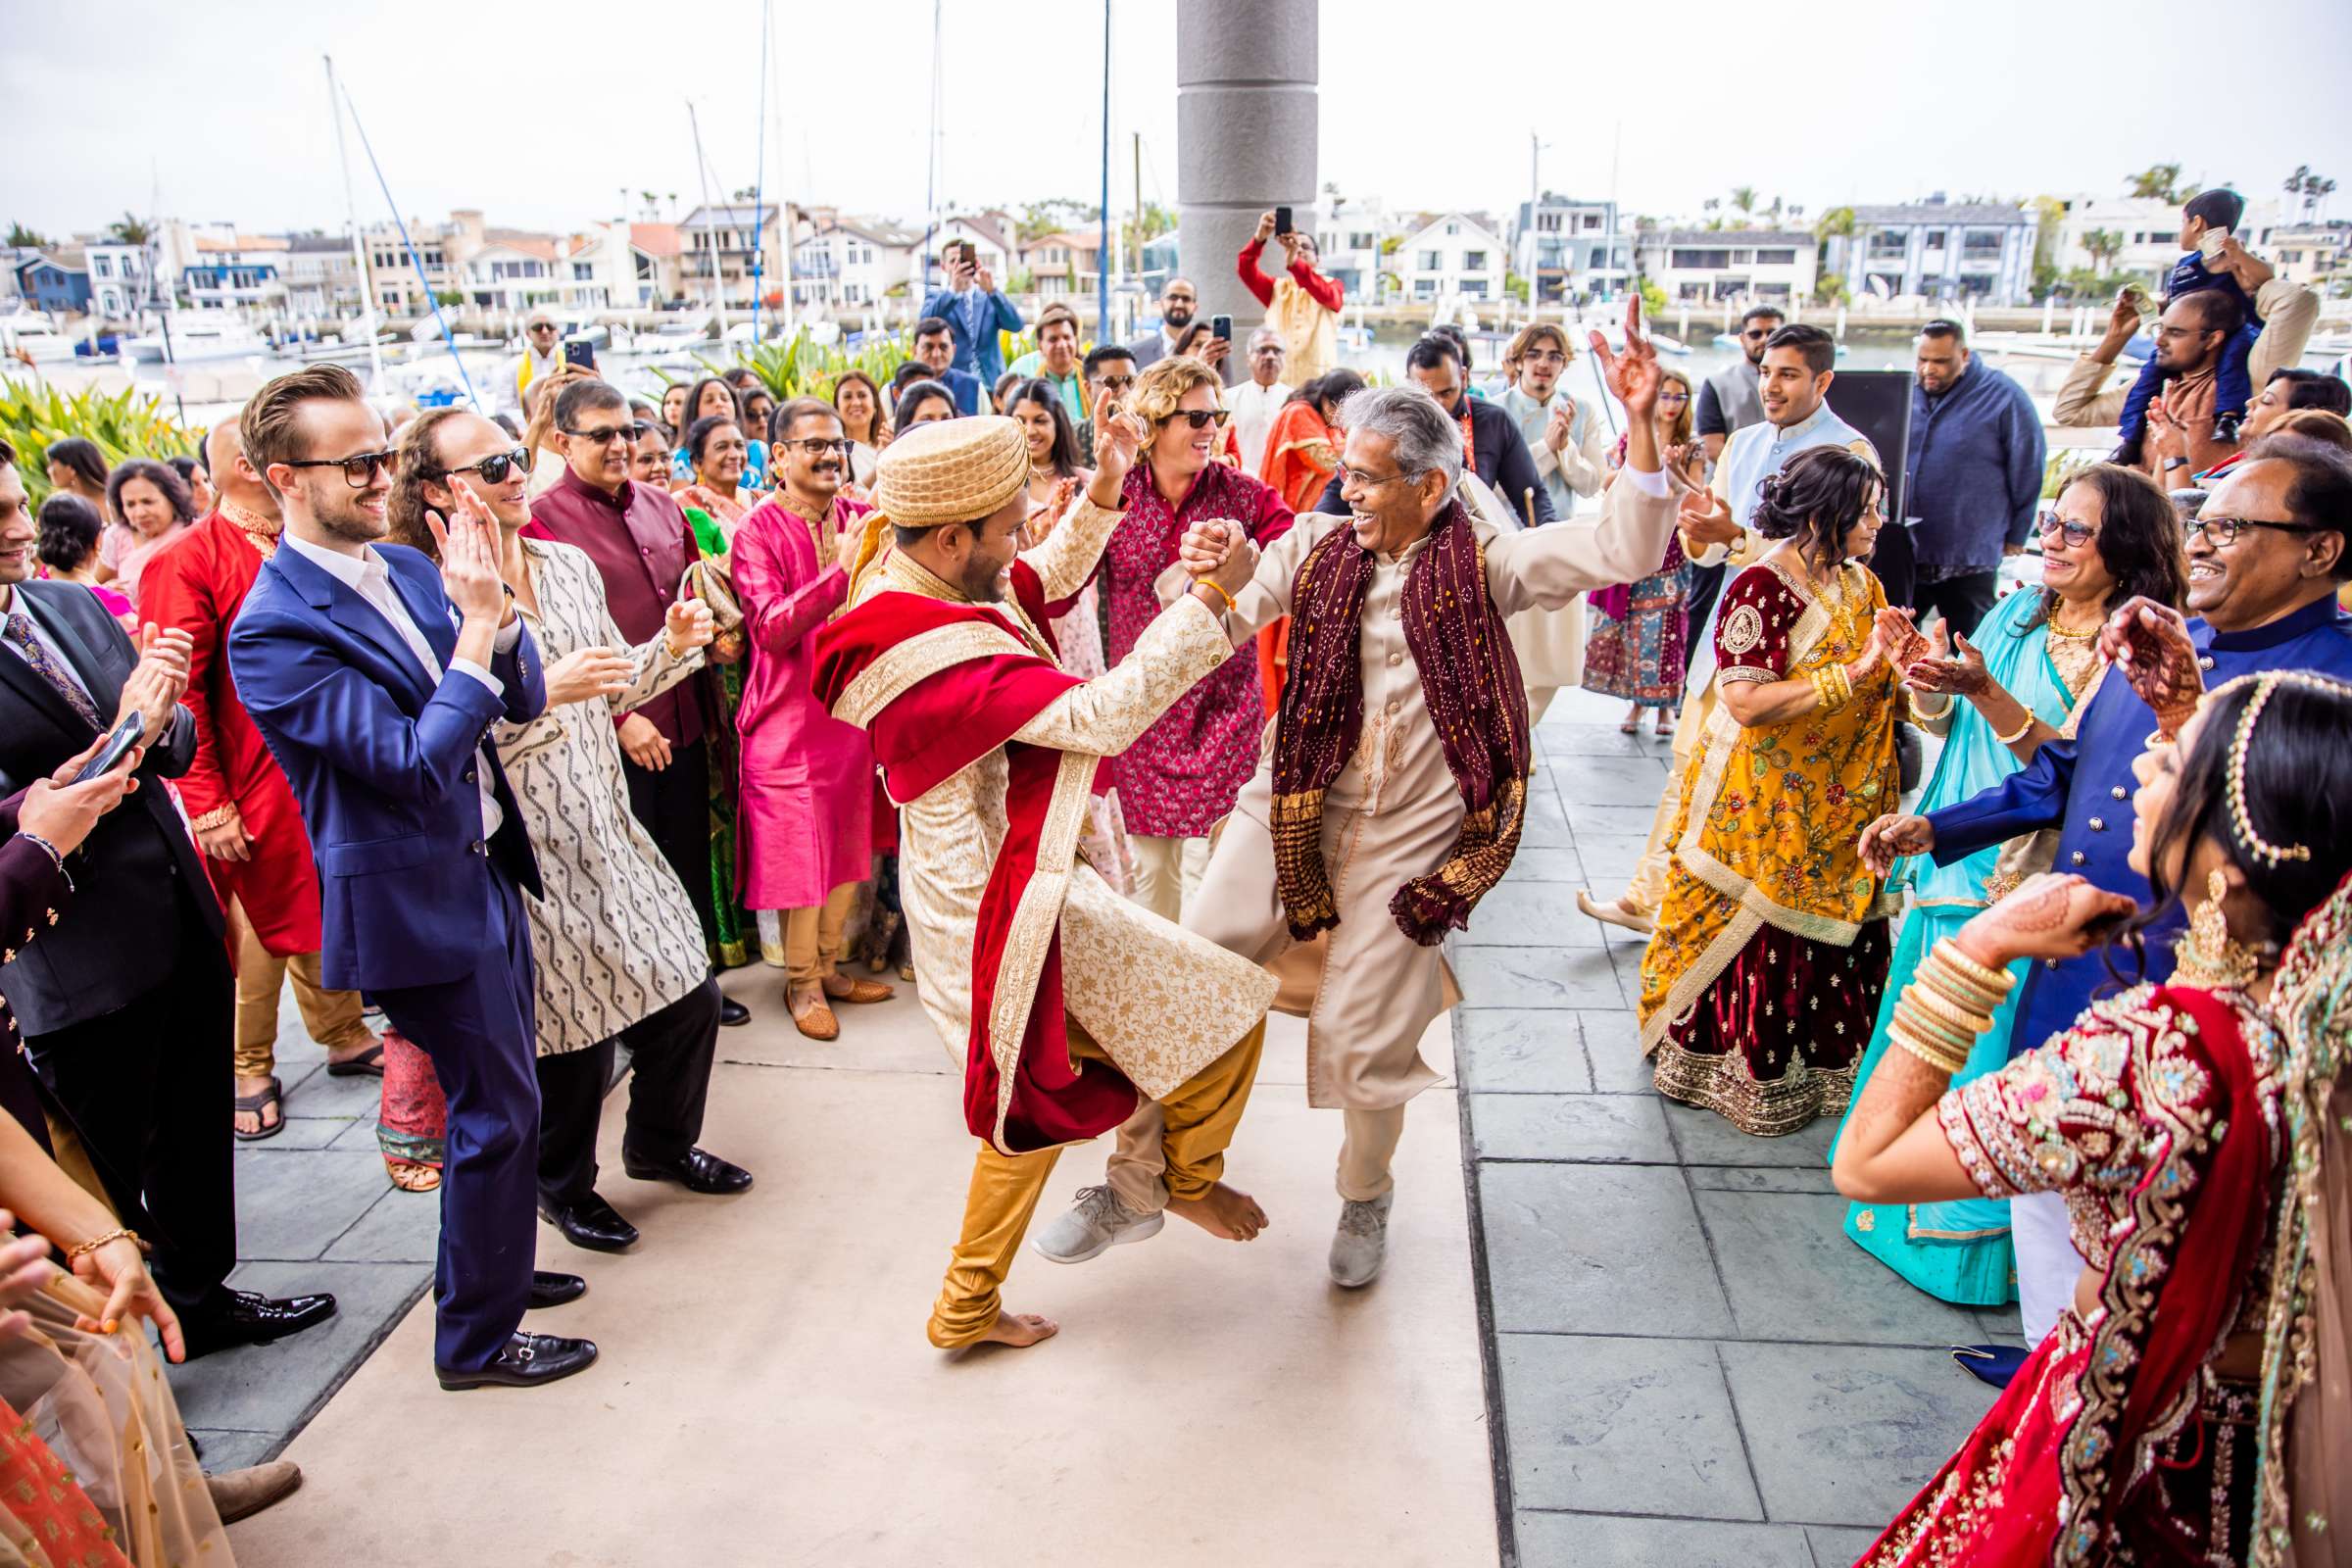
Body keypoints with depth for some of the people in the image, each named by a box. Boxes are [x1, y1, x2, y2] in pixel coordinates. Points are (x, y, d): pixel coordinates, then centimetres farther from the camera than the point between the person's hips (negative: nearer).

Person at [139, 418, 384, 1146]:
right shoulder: (189, 562, -13)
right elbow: (178, 694, -15)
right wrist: (206, 805, -16)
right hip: (258, 786, -5)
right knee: (263, 927, 7)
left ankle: (344, 1037, 34)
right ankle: (250, 1070, 24)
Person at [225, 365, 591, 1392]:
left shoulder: (409, 569, 4)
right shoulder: (273, 629, -19)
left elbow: (522, 699, 3)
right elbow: (412, 761, -25)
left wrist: (492, 610, -15)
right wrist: (478, 625, -24)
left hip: (485, 869, 8)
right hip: (417, 898, -8)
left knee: (498, 1094, 21)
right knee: (497, 1109, 1)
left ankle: (483, 1268, 42)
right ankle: (476, 1338, 19)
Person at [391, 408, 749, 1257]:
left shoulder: (571, 566, 7)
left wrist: (673, 646, -1)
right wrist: (544, 692, -28)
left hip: (609, 830, 7)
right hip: (523, 854, -6)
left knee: (690, 995, 11)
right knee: (571, 1033, 6)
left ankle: (662, 1142, 37)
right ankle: (562, 1185, 33)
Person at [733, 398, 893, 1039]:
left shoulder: (858, 519, 6)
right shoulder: (759, 530, -10)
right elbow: (770, 630, -20)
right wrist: (839, 571, -29)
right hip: (790, 713, -5)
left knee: (848, 845, 13)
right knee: (796, 850, 3)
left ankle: (828, 964, 29)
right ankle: (802, 981, 19)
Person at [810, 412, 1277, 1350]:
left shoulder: (909, 583, 2)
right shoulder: (940, 657, -29)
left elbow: (1051, 578, 15)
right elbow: (1102, 715, -34)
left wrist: (1104, 487, 0)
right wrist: (1208, 598, -28)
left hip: (976, 885, 11)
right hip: (1008, 899, -11)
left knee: (1035, 1095, 24)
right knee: (1226, 1004, 2)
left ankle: (968, 1308, 36)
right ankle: (1190, 1177, 27)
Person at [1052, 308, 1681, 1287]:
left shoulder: (1483, 561, -4)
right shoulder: (1314, 547, 2)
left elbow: (1623, 554, -14)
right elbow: (1224, 626, -4)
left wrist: (1640, 425, -24)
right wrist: (1208, 589, -27)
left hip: (1408, 835, -2)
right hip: (1290, 807, 2)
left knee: (1364, 1041, 6)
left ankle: (1364, 1197, 37)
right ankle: (1133, 1184, 16)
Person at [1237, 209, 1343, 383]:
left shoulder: (1333, 285, 8)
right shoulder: (1277, 288, 16)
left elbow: (1326, 295, -16)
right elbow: (1245, 269, 0)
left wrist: (1293, 262, -32)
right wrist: (1259, 238, -20)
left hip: (1319, 379, -2)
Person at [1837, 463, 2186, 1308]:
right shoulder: (2018, 613, 7)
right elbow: (1947, 723, 10)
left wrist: (1985, 691, -31)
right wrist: (1927, 685, -11)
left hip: (2026, 881, -6)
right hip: (1954, 858, 7)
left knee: (1988, 1042, 2)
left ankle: (1974, 1224, 20)